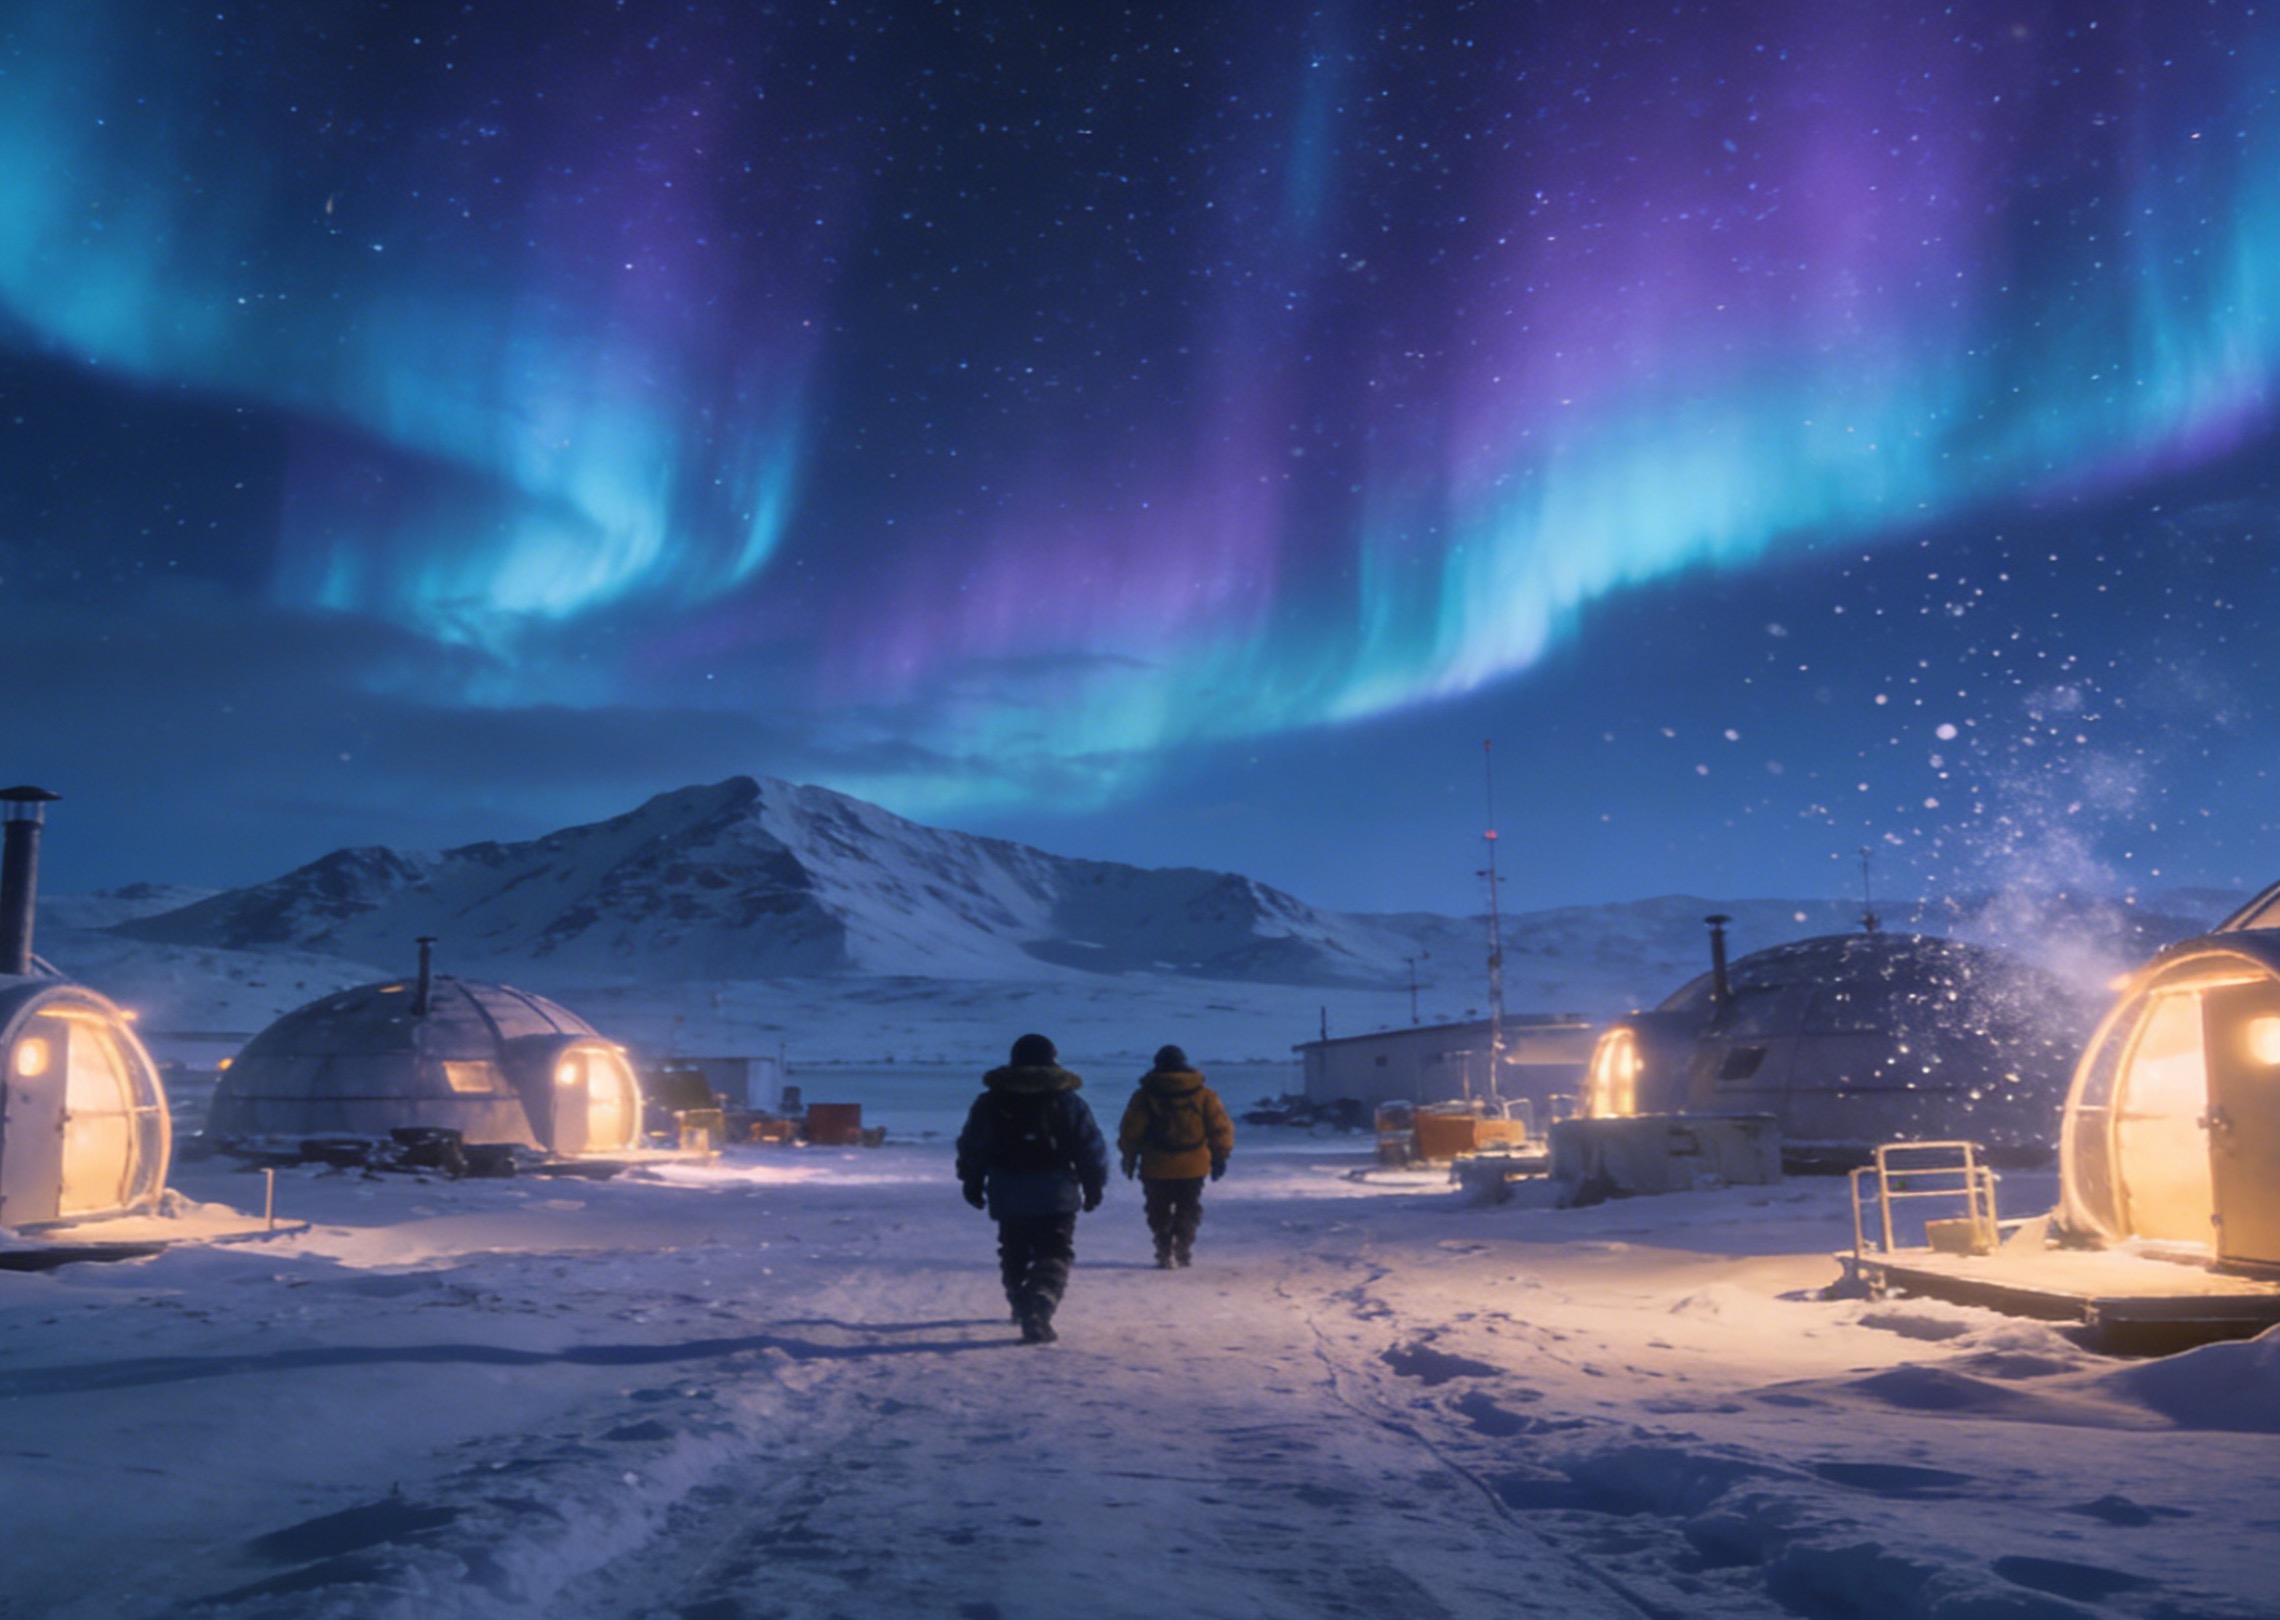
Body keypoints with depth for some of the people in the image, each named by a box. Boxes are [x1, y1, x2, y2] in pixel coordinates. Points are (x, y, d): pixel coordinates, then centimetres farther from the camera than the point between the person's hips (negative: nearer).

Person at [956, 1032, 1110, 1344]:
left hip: (1007, 1198, 3)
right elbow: (1092, 1151, 1)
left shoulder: (989, 1104, 4)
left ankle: (1022, 1307, 34)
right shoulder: (1068, 1104, -1)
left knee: (1014, 1257, 21)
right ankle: (1037, 1311, -20)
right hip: (1057, 1198, -2)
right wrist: (1094, 1188, 13)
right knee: (1053, 1259, -1)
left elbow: (971, 1149, 9)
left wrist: (972, 1183, 21)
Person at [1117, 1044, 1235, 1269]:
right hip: (1193, 1167, 1)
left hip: (1156, 1168, -1)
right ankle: (1183, 1250, 9)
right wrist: (1220, 1157, 10)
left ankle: (1165, 1252, 2)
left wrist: (1129, 1158, 9)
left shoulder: (1144, 1096, -4)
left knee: (1159, 1213, 12)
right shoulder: (1204, 1095, 0)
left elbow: (1130, 1132, -2)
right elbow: (1221, 1128, 1)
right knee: (1189, 1210, 16)